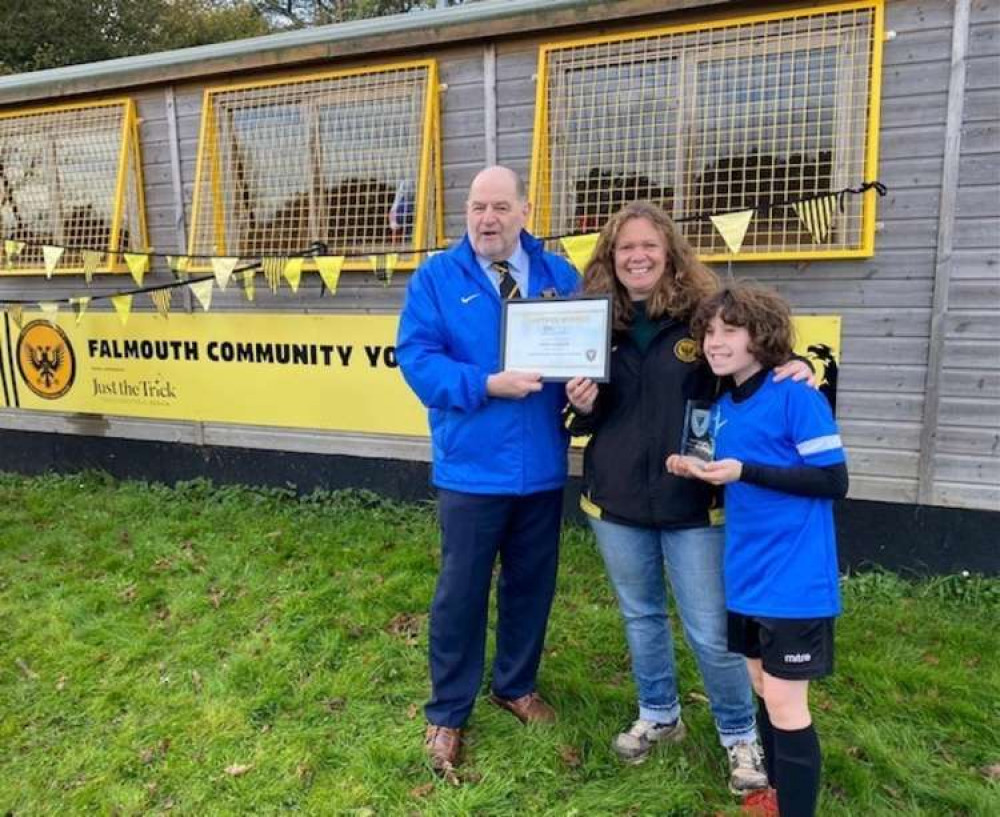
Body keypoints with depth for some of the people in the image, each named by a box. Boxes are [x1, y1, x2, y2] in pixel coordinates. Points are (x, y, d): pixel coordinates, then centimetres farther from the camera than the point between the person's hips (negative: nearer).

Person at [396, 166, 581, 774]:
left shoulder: (560, 276, 6)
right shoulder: (436, 278, -3)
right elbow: (417, 358, -12)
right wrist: (488, 385, -24)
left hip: (543, 466, 4)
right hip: (472, 468, -3)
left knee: (532, 583, 18)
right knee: (461, 590, 8)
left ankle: (517, 684, 41)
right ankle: (447, 712, 28)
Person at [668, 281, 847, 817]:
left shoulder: (795, 395, -15)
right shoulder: (722, 408, 8)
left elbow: (834, 482, -17)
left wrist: (744, 471, -23)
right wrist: (703, 472, -1)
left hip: (794, 578, -8)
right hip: (746, 573, 8)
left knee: (785, 705, 1)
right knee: (762, 689, 21)